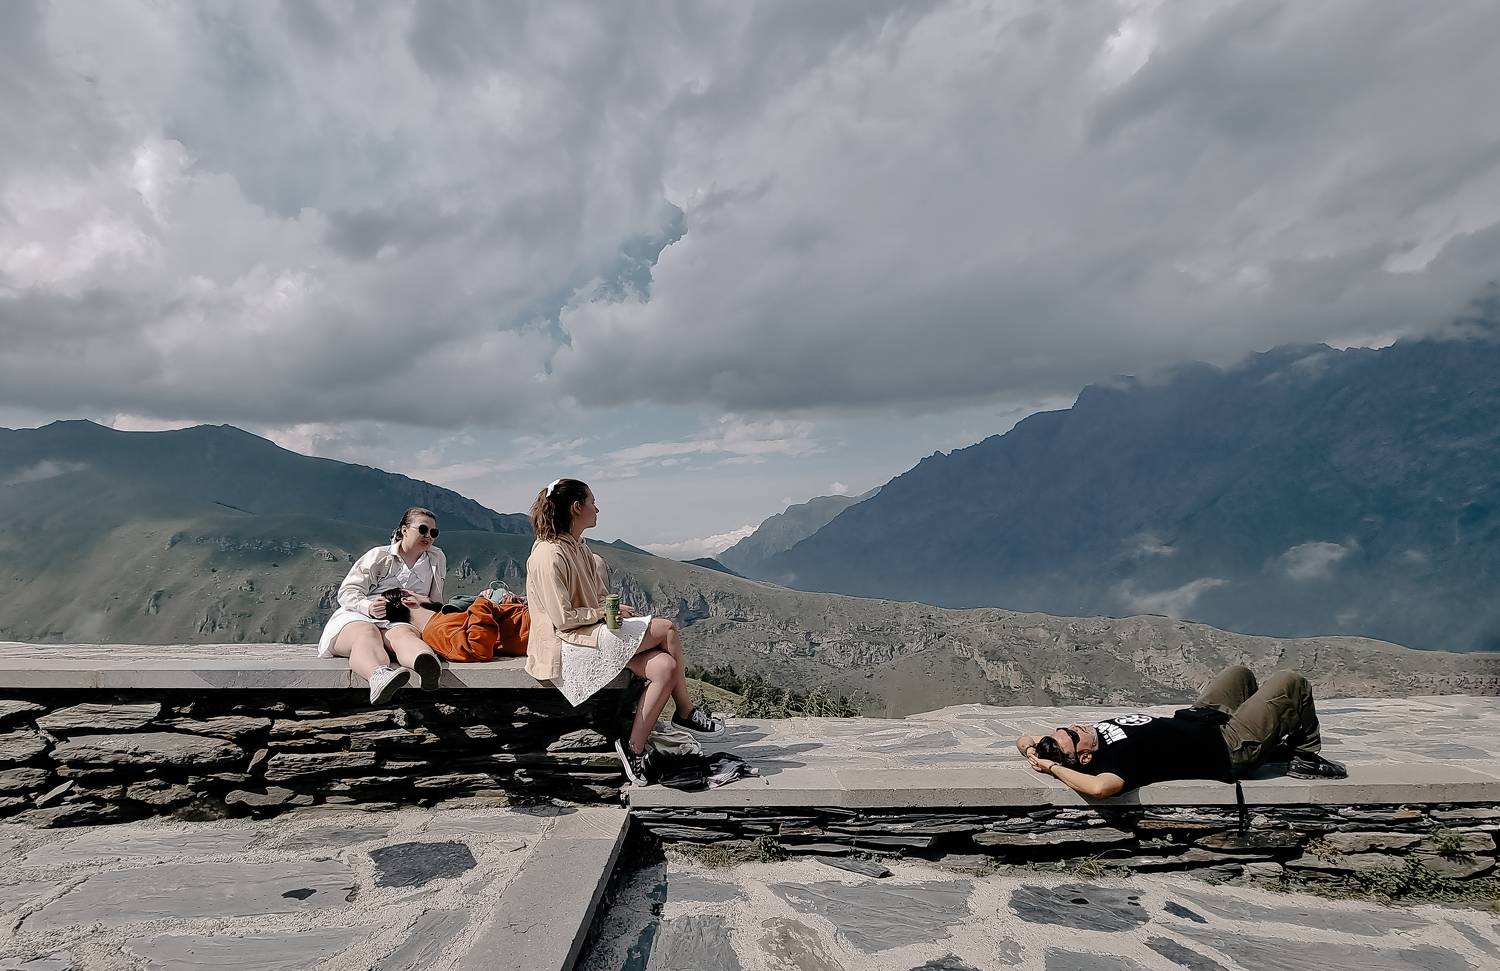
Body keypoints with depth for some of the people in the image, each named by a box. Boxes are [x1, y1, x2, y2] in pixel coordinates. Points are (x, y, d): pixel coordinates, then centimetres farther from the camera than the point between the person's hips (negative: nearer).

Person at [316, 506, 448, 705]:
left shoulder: (437, 559, 19)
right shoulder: (379, 556, 10)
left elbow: (436, 603, 21)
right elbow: (347, 592, 2)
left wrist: (421, 601, -3)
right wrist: (368, 606, -21)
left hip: (394, 623, 1)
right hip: (354, 618, -1)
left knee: (403, 633, -37)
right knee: (367, 634, -39)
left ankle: (427, 665, -76)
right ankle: (379, 677, -74)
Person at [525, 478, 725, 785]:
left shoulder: (577, 548, 15)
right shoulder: (550, 555, -16)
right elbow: (562, 618, -20)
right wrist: (607, 611, -11)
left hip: (594, 632, 10)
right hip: (570, 644, -10)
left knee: (665, 667, -13)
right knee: (666, 628, -14)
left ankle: (635, 747, -4)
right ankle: (685, 712, 4)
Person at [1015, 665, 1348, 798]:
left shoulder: (1095, 730, -15)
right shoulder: (1115, 759, -37)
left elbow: (1024, 739, -4)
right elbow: (1101, 786, -61)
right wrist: (1054, 768, -46)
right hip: (1228, 748, -8)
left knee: (1241, 672, 28)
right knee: (1292, 682, -2)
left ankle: (1275, 742, 48)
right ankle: (1307, 757, 22)